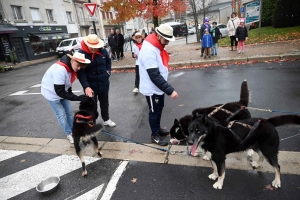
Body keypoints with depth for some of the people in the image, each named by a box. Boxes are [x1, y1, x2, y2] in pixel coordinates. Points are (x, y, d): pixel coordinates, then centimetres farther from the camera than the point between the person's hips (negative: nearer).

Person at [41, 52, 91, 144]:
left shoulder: (72, 67, -13)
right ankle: (69, 134, 19)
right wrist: (78, 98, -36)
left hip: (63, 91, 7)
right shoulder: (60, 69, -38)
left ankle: (73, 131, 26)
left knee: (69, 111, 10)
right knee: (61, 114, 2)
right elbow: (59, 92, -35)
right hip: (52, 92, -7)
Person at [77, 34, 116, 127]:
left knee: (104, 103, 20)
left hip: (104, 84, 4)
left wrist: (108, 71, 2)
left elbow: (108, 61, 16)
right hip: (90, 86, -4)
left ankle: (106, 119, 40)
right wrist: (86, 86, -29)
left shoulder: (103, 51, -5)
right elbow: (80, 72, -21)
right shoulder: (81, 54, -17)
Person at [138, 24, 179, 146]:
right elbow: (154, 76, -31)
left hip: (159, 87, 9)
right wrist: (170, 90, -31)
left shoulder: (158, 46, 3)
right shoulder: (149, 50, -28)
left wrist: (167, 88, 14)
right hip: (152, 89, -9)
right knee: (154, 112, 8)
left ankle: (158, 128, 44)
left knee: (159, 108, 22)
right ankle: (155, 135, 28)